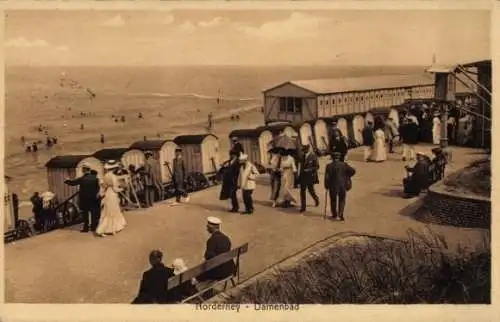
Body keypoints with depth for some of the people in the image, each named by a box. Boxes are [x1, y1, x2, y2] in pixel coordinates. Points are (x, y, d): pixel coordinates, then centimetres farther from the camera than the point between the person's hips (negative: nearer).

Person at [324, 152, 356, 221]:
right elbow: (353, 171, -8)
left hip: (333, 186, 0)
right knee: (342, 200, 11)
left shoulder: (329, 166, -7)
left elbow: (326, 177, -9)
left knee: (333, 201, 14)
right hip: (342, 186, 1)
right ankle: (340, 214, -3)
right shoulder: (344, 165, -4)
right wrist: (347, 177, 6)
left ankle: (334, 215, 21)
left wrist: (326, 186, 1)